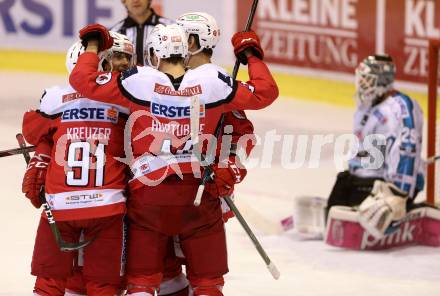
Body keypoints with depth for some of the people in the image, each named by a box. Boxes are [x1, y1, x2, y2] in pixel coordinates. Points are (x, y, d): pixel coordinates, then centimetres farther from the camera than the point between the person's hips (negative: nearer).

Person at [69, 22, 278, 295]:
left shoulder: (138, 81, -12)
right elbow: (265, 93, 3)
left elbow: (83, 80, -10)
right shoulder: (213, 82, -8)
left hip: (149, 193, -1)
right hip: (199, 191, 1)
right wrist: (252, 55, 18)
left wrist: (93, 46, 7)